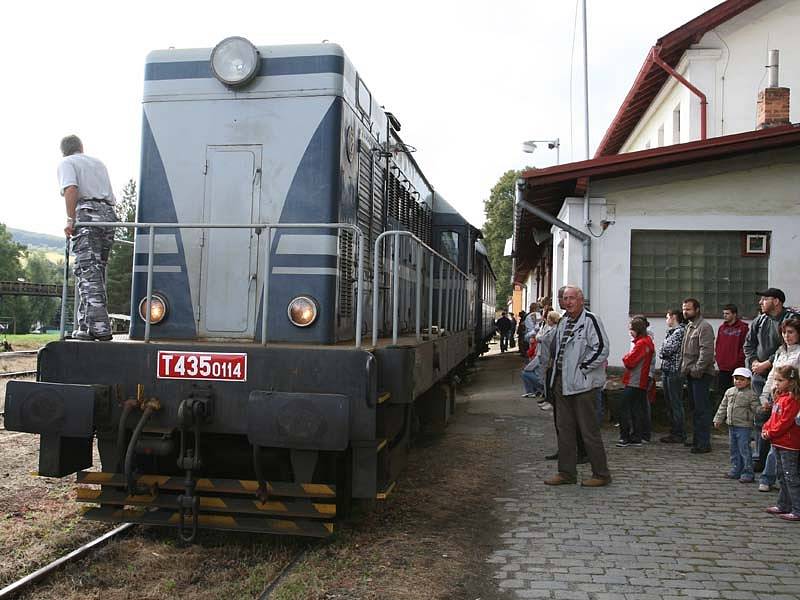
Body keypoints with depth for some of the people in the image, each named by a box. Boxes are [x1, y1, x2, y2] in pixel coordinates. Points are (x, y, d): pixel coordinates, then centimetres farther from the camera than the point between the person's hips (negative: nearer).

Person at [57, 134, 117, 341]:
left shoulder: (66, 163, 10)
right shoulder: (98, 163, 30)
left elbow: (71, 189, -10)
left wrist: (70, 220, -12)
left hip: (87, 213, -6)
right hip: (109, 214, 6)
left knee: (87, 271, -11)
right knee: (97, 271, 9)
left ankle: (99, 326, -22)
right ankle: (86, 325, 11)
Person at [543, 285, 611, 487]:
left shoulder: (590, 320, -11)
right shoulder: (563, 323, 15)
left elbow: (601, 349, -19)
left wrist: (582, 367, -15)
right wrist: (556, 364, 14)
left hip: (582, 383, -8)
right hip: (561, 382, 9)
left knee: (589, 429, -2)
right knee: (564, 428, 12)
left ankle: (601, 474, 10)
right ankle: (567, 472, 20)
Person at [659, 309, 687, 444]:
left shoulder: (680, 331, -12)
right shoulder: (670, 332, 18)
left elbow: (667, 350, -18)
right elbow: (662, 351, 18)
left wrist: (661, 352, 0)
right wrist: (663, 353, -1)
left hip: (674, 371, -9)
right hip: (666, 370, 9)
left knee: (675, 404, -4)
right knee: (669, 403, 13)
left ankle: (679, 435, 1)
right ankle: (674, 431, 20)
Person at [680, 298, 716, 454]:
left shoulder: (704, 327, -12)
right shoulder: (689, 326, 18)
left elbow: (706, 351, -21)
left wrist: (697, 369, -21)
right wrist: (684, 367, 14)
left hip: (701, 374, -9)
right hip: (690, 373, 9)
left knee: (702, 409, -7)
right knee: (696, 408, 14)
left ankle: (704, 443, -4)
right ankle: (696, 439, 22)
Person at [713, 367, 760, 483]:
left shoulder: (751, 394, -8)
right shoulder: (729, 392, 10)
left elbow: (756, 408, -8)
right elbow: (723, 407, 15)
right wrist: (718, 419, 14)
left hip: (744, 427, -6)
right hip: (732, 426, 6)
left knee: (744, 450, -4)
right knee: (734, 449, 14)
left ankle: (747, 473, 4)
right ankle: (736, 470, 25)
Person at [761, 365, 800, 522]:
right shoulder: (780, 397, 13)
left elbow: (785, 422, -23)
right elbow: (773, 418, 18)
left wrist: (771, 433, -15)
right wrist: (766, 429, 3)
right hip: (779, 443, 10)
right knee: (782, 476, 18)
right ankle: (784, 505, 29)